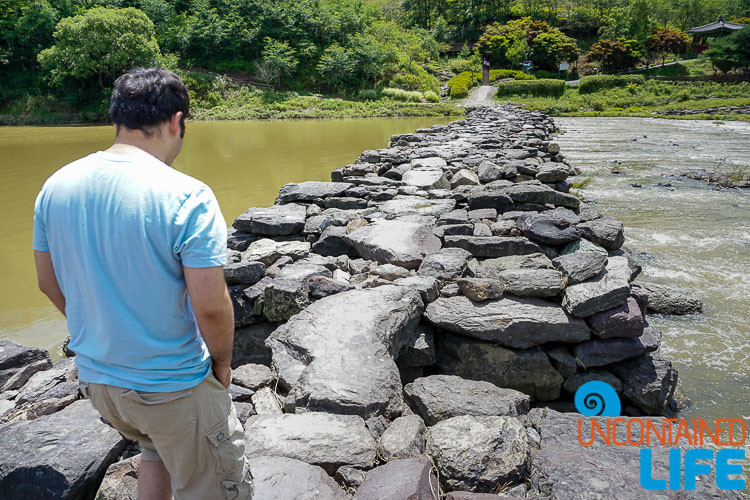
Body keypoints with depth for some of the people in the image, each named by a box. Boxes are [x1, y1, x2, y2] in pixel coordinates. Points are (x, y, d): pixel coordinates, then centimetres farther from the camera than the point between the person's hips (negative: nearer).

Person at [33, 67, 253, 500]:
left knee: (158, 450, 34)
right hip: (174, 388, -6)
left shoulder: (55, 187, -3)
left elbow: (50, 283, 7)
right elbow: (211, 307, -24)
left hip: (95, 378, 7)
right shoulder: (187, 197, -24)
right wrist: (222, 363, -5)